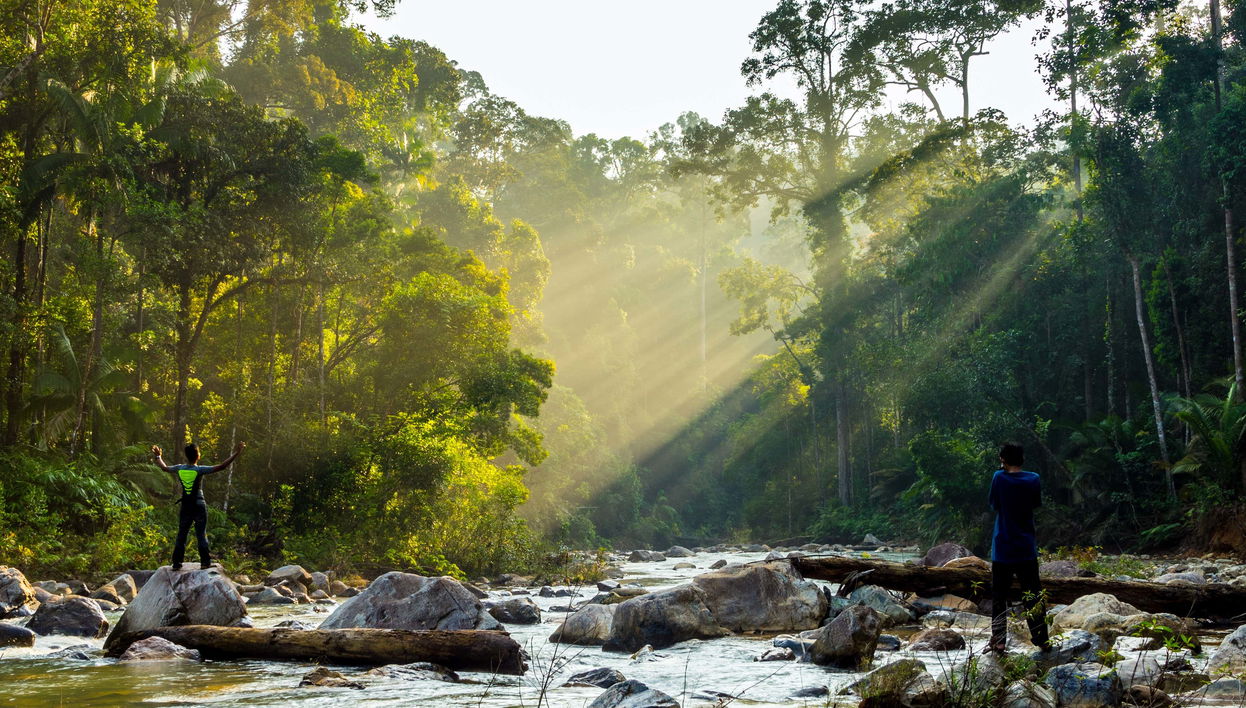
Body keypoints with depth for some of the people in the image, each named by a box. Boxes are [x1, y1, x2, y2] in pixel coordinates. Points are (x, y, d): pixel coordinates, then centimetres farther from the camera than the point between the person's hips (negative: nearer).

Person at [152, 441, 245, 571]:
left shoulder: (179, 469, 0)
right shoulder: (200, 470, -13)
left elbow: (164, 467, 20)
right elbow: (222, 466, -18)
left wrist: (158, 456, 39)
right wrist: (236, 453, -16)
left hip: (185, 506, 4)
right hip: (199, 505, -4)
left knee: (181, 535, 10)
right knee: (201, 534, 2)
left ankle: (176, 563, 10)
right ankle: (205, 561, 0)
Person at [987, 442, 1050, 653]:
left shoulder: (1000, 478, -9)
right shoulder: (1033, 479, -3)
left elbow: (994, 504, 3)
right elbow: (1037, 503, 11)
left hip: (1003, 547, -2)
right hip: (1027, 547, 2)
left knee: (999, 596, 6)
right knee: (1033, 595, 9)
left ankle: (998, 640, 2)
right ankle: (1042, 640, 9)